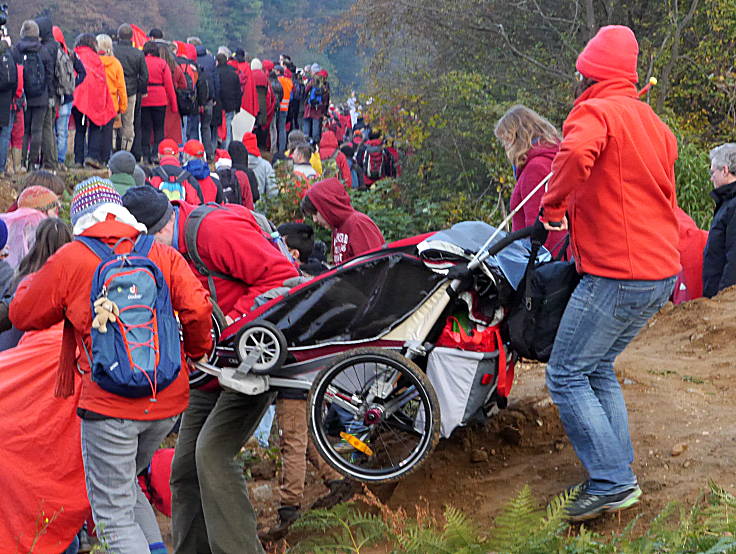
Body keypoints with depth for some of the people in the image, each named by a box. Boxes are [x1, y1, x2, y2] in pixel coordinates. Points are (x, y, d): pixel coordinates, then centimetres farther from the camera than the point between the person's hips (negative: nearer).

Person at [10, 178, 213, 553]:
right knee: (124, 482, 27)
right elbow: (198, 309, -5)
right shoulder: (162, 254, 6)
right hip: (169, 400, 5)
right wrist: (197, 353, 14)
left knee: (114, 515, 3)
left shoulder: (68, 260, -2)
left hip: (109, 405, -5)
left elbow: (22, 315, 8)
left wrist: (30, 281, 29)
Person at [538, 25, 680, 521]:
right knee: (599, 369, 19)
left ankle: (612, 483, -7)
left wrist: (553, 206, -17)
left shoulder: (595, 112, -10)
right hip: (662, 274, 9)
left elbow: (577, 154, -33)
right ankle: (621, 474, 17)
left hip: (616, 276, -9)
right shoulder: (653, 122, 17)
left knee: (567, 375, -3)